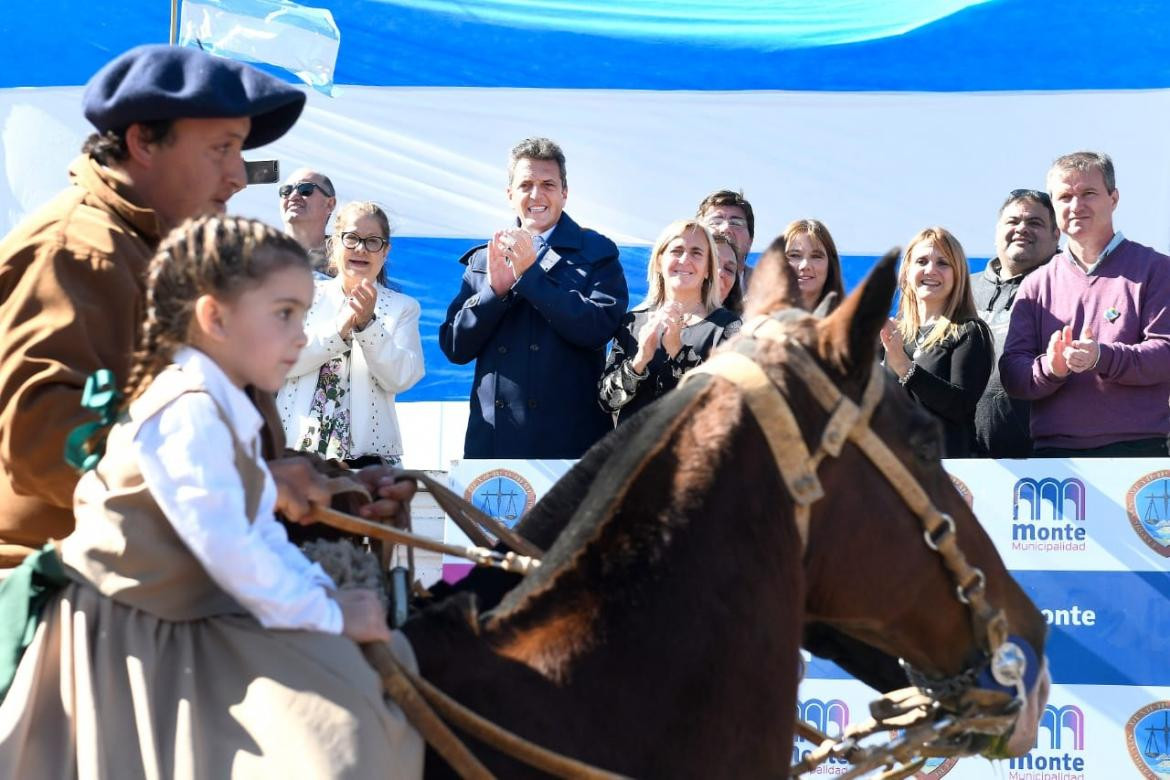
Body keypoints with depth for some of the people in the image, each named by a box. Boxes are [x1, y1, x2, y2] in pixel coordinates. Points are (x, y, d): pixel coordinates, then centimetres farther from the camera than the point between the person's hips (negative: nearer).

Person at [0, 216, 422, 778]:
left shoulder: (228, 413, 8)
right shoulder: (188, 411, -24)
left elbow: (260, 531, 12)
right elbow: (225, 546, -28)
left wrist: (325, 595, -1)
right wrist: (326, 615, -19)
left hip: (185, 620, 10)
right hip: (119, 634, -10)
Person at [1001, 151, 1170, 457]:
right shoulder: (1037, 284, 16)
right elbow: (1012, 374, 9)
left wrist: (1102, 357, -20)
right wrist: (1050, 368, -13)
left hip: (1136, 450, -2)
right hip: (1053, 452, 2)